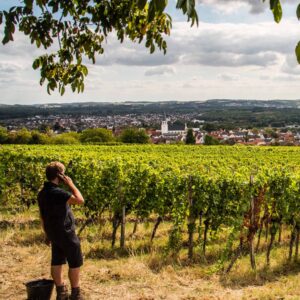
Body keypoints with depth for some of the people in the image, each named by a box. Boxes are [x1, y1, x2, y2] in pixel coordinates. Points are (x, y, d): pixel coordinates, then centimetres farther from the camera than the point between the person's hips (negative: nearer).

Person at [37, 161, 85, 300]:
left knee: (57, 261, 12)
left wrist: (47, 234, 20)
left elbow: (42, 216, 11)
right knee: (75, 262, 5)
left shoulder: (42, 193, 4)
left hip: (53, 233, 8)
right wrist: (71, 184, -15)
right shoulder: (57, 192, -25)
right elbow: (80, 200, -24)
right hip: (66, 233, -8)